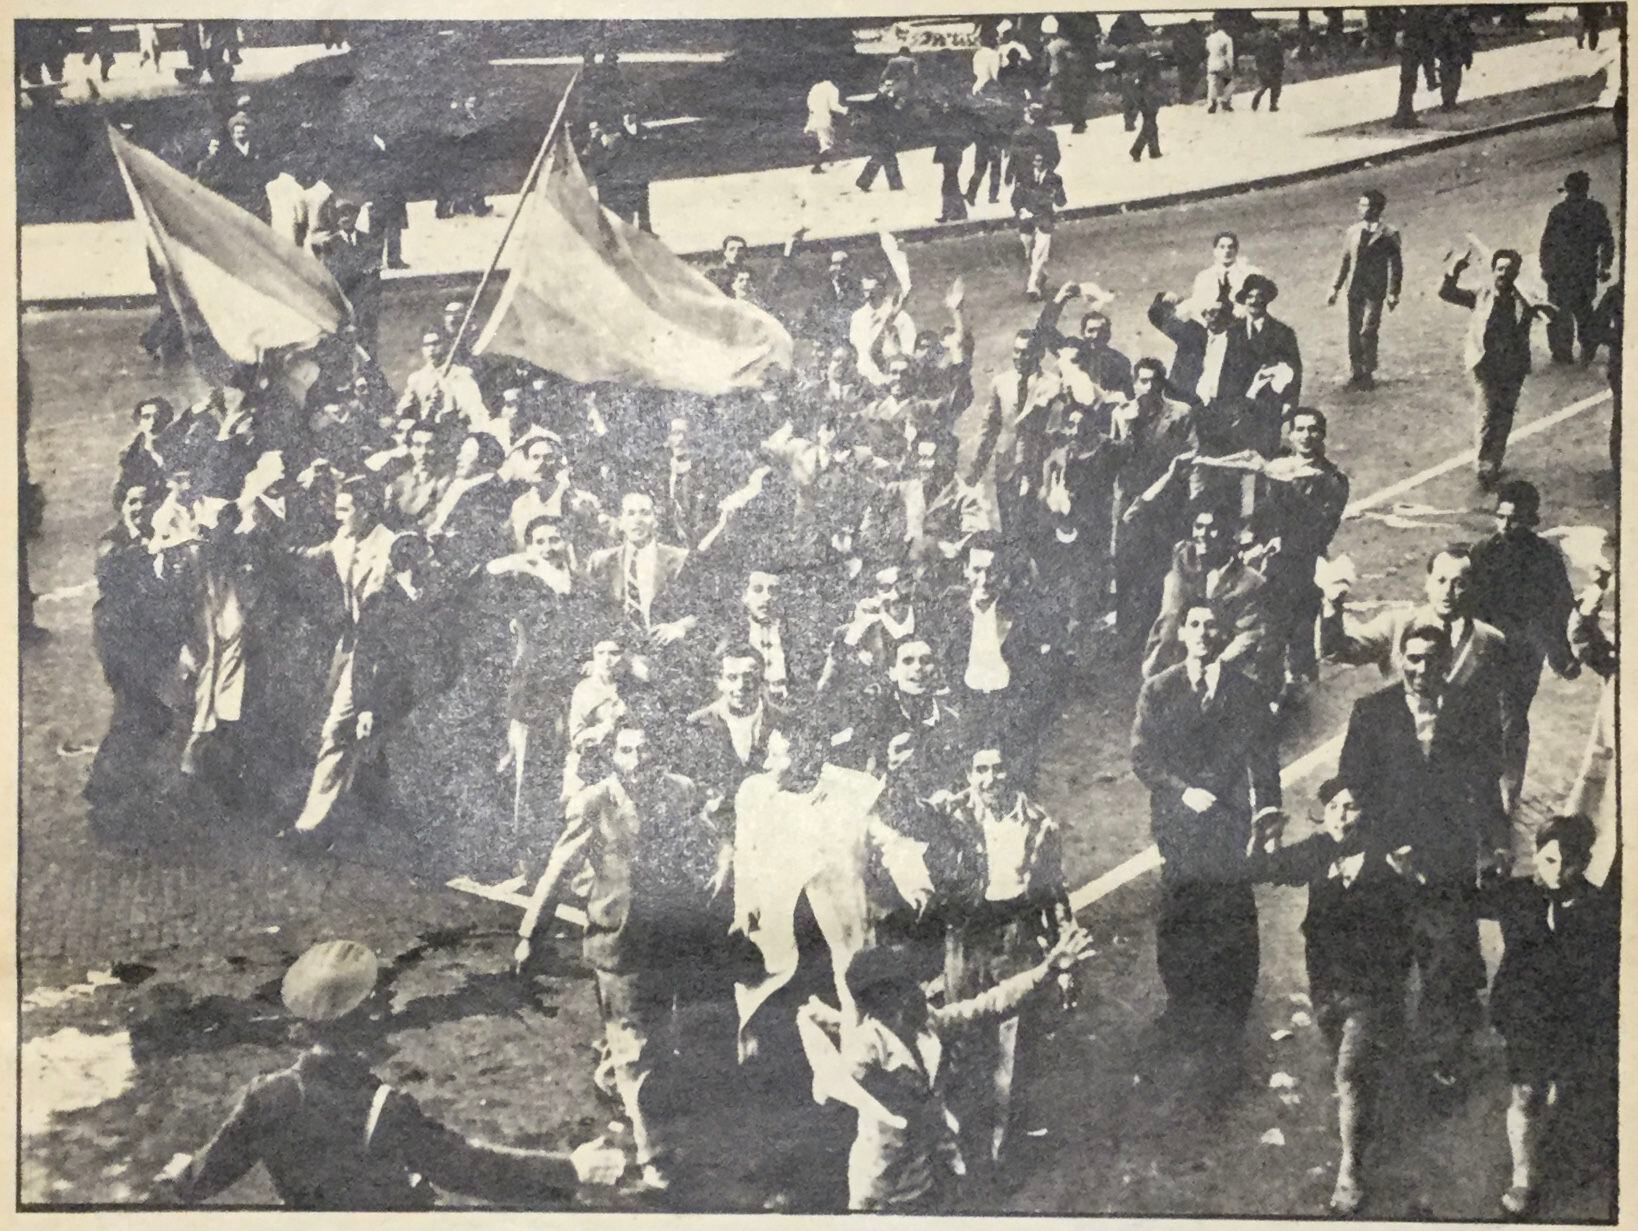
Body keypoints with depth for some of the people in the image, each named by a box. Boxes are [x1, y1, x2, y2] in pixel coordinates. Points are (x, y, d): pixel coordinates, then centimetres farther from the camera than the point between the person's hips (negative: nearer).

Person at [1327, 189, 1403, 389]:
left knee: (1367, 332, -11)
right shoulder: (1351, 232, 11)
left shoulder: (1389, 234, -4)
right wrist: (1335, 288, 12)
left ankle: (1368, 375, -2)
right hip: (1354, 289, 5)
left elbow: (1396, 266, -2)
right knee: (1354, 333, 8)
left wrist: (1393, 293, -7)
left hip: (1374, 291, -5)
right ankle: (1355, 375, 17)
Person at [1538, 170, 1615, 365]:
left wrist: (1545, 267, 5)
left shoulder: (1558, 211, -10)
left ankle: (1562, 352, 7)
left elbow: (1547, 241, -6)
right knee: (1584, 310, 19)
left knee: (1560, 312, 6)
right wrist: (1605, 267, 12)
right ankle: (1589, 348, 17)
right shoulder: (1597, 210, -2)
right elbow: (1608, 241, 3)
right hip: (1587, 272, 3)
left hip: (1560, 271, -3)